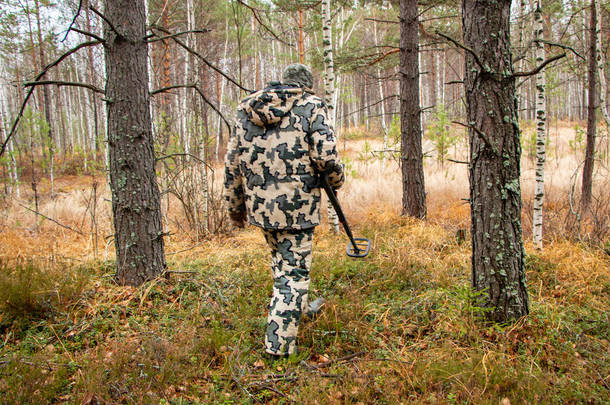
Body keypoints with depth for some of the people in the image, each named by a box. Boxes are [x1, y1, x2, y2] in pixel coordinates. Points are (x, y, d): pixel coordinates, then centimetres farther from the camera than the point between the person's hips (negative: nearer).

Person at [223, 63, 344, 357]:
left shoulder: (246, 109, 12)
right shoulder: (311, 106, -2)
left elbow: (232, 162, 12)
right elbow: (325, 156, -14)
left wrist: (235, 206, 20)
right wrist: (337, 180, 7)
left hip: (259, 203, 6)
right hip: (297, 203, -5)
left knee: (281, 259, 25)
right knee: (294, 269, 3)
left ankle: (299, 308, 44)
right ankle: (279, 342, 3)